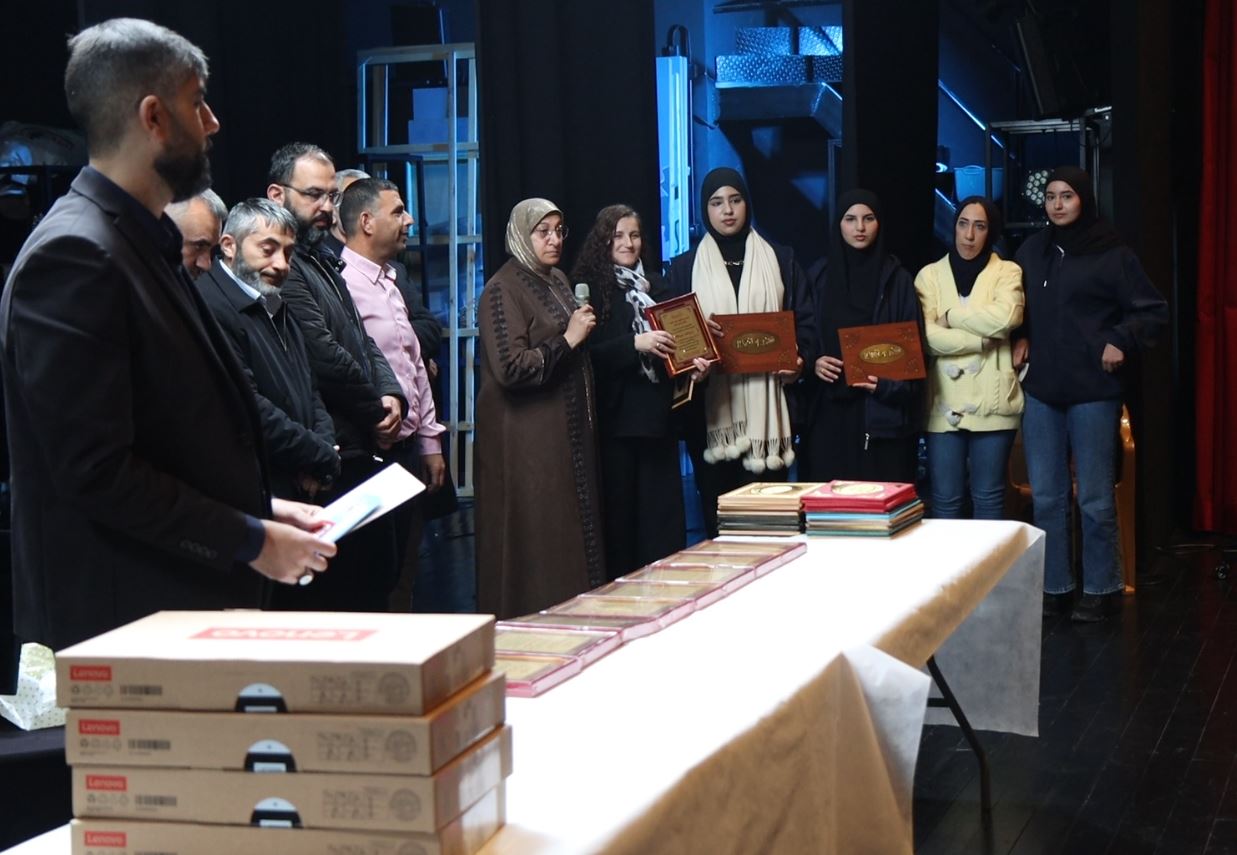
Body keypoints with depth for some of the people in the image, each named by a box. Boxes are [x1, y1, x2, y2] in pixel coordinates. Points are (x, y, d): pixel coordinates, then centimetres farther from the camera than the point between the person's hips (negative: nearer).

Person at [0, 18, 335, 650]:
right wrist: (252, 541, -16)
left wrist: (264, 509, 9)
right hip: (120, 620, -9)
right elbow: (96, 471, -22)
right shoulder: (73, 256, -17)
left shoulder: (143, 243, 13)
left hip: (188, 608, 9)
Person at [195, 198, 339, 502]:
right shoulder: (212, 308, -16)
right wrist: (325, 459, -11)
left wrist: (325, 450, -1)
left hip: (302, 494, 9)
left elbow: (311, 394, 20)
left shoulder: (278, 311, 17)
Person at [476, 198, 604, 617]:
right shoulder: (503, 290, -12)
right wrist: (568, 340, -17)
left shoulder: (557, 281, 15)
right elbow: (511, 368, -22)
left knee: (573, 530, 9)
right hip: (526, 437, -9)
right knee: (535, 538, -5)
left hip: (567, 431, 9)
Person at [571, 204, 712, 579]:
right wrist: (635, 344, -24)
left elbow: (674, 336, 21)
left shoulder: (654, 284, 15)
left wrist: (692, 364, 2)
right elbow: (587, 352, -13)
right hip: (615, 416, -5)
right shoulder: (590, 287, -3)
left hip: (657, 414, 5)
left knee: (662, 511, 5)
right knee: (619, 510, -1)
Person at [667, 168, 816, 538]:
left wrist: (800, 358, -10)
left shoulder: (780, 260, 13)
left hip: (768, 406, 0)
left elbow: (805, 320, 9)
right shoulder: (686, 267, 12)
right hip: (712, 411, 0)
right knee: (719, 513, -2)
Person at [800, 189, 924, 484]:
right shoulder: (818, 276, 9)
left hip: (883, 410, -2)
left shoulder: (897, 279, 4)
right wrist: (812, 362, -9)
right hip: (828, 411, 2)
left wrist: (888, 382, -15)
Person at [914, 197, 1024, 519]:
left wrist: (951, 316, -6)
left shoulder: (1007, 272, 6)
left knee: (988, 498, 5)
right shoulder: (930, 275, 9)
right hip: (944, 404, 1)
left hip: (991, 402, -1)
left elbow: (1005, 317, -15)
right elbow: (926, 335, -6)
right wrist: (982, 340, -12)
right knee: (945, 500, 4)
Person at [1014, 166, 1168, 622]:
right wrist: (1018, 337, 8)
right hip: (1040, 390, 4)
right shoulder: (1031, 250, 10)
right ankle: (1054, 587, 17)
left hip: (1093, 391, -4)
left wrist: (1121, 342, -15)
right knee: (1046, 496, 7)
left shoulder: (1111, 253, -4)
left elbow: (1153, 311, -2)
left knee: (1095, 498, 0)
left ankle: (1100, 589, 12)